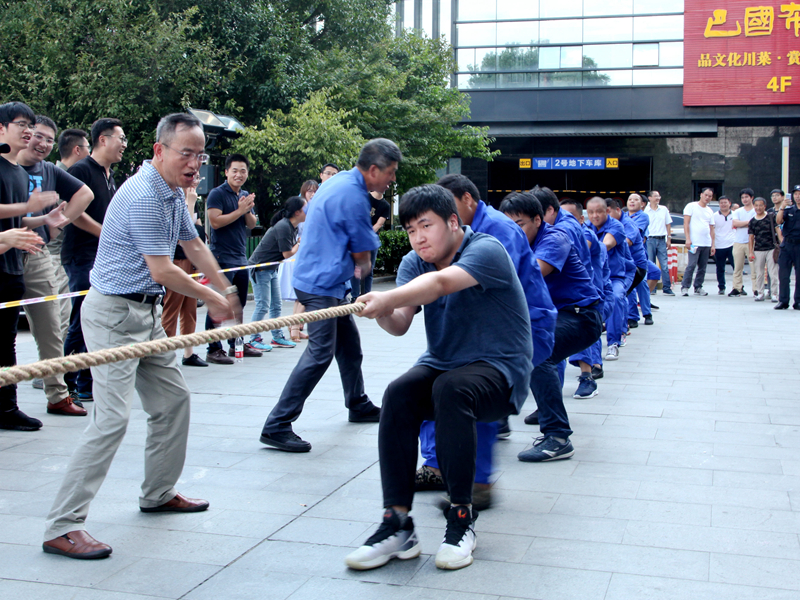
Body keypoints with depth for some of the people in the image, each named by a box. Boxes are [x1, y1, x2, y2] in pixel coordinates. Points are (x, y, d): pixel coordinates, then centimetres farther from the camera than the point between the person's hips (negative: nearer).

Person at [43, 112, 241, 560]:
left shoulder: (175, 194, 11)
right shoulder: (145, 196, -21)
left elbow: (195, 246, 24)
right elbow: (162, 271, -20)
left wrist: (226, 294, 26)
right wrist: (211, 298, -6)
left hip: (146, 313, 10)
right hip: (114, 313, -10)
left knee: (174, 399, 14)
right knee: (113, 418, -15)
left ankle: (158, 493, 30)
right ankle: (63, 527, -10)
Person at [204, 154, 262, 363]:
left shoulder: (246, 195, 16)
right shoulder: (217, 193, -7)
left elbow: (252, 224, 13)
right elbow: (215, 221, -18)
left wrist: (248, 210, -7)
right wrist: (240, 210, -15)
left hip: (241, 257, 8)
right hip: (222, 257, -8)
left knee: (239, 303, 14)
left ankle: (236, 344, 24)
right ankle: (213, 349, -3)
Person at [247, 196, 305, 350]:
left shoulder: (292, 227, 7)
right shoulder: (283, 227, -23)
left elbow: (294, 249, 7)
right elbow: (287, 253, -21)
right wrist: (300, 244, -5)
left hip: (271, 269, 10)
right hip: (260, 269, -10)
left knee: (276, 305, 11)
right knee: (263, 306, -7)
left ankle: (277, 337, 18)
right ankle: (254, 339, 2)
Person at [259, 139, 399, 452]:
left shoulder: (340, 181, 12)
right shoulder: (353, 197, -20)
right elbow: (362, 254, -12)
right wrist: (363, 266, 11)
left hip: (329, 282, 11)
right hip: (321, 284, -11)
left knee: (349, 342, 20)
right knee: (320, 353, -13)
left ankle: (358, 405, 37)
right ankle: (277, 425, -13)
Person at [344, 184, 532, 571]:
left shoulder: (486, 250, -15)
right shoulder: (413, 263, 6)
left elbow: (442, 283, -36)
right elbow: (401, 324, -12)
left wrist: (388, 298, -51)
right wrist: (385, 314, -35)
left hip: (498, 368, -5)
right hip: (440, 364, 5)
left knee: (450, 389, -36)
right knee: (398, 394, -26)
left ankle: (461, 518, -23)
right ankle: (397, 523, -24)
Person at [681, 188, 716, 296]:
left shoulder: (710, 211, 18)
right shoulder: (691, 206, 2)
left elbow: (711, 229, 19)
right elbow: (686, 223, -5)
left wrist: (713, 245, 12)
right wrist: (688, 239, -14)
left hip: (706, 244, 6)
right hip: (694, 243, -6)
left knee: (703, 267, 6)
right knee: (691, 265, -12)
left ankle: (698, 287, 15)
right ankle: (685, 287, -6)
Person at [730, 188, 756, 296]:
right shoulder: (738, 211, 13)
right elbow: (735, 223, -4)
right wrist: (749, 222, -8)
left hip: (751, 242, -3)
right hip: (738, 242, 3)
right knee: (737, 267, 3)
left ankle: (756, 289, -6)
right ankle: (737, 288, 8)